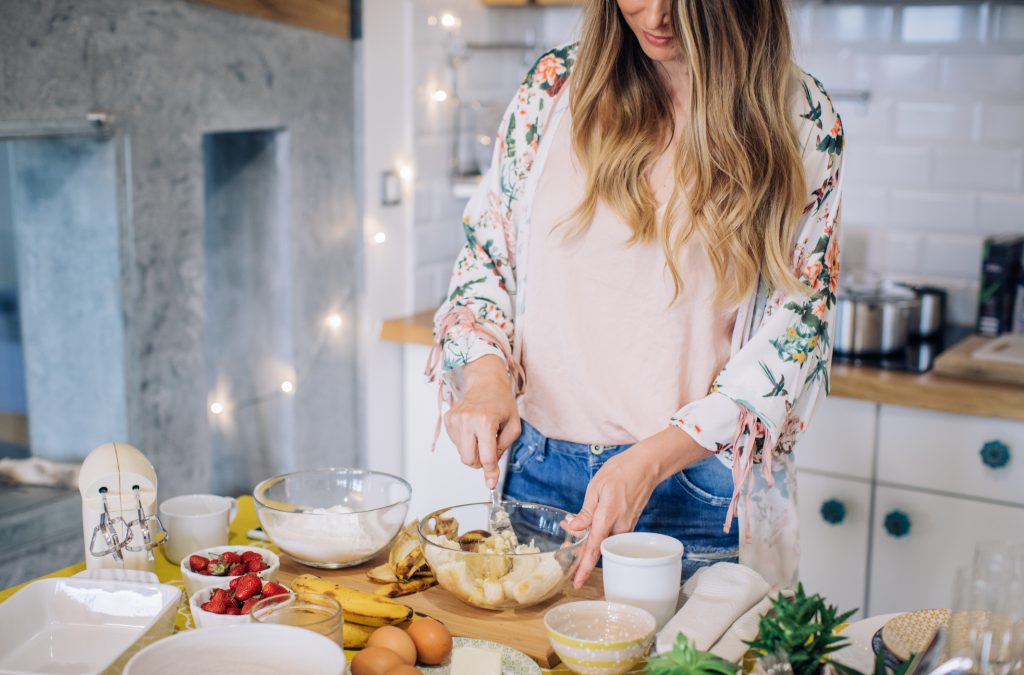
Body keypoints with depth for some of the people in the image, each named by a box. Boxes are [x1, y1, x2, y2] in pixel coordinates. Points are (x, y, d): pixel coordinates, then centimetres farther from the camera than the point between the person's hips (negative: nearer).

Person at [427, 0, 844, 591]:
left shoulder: (801, 122, -6)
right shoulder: (557, 84, 0)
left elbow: (797, 328, -9)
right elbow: (486, 249, 8)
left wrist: (653, 459, -19)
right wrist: (487, 375, -11)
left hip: (699, 482, -2)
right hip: (540, 470, 3)